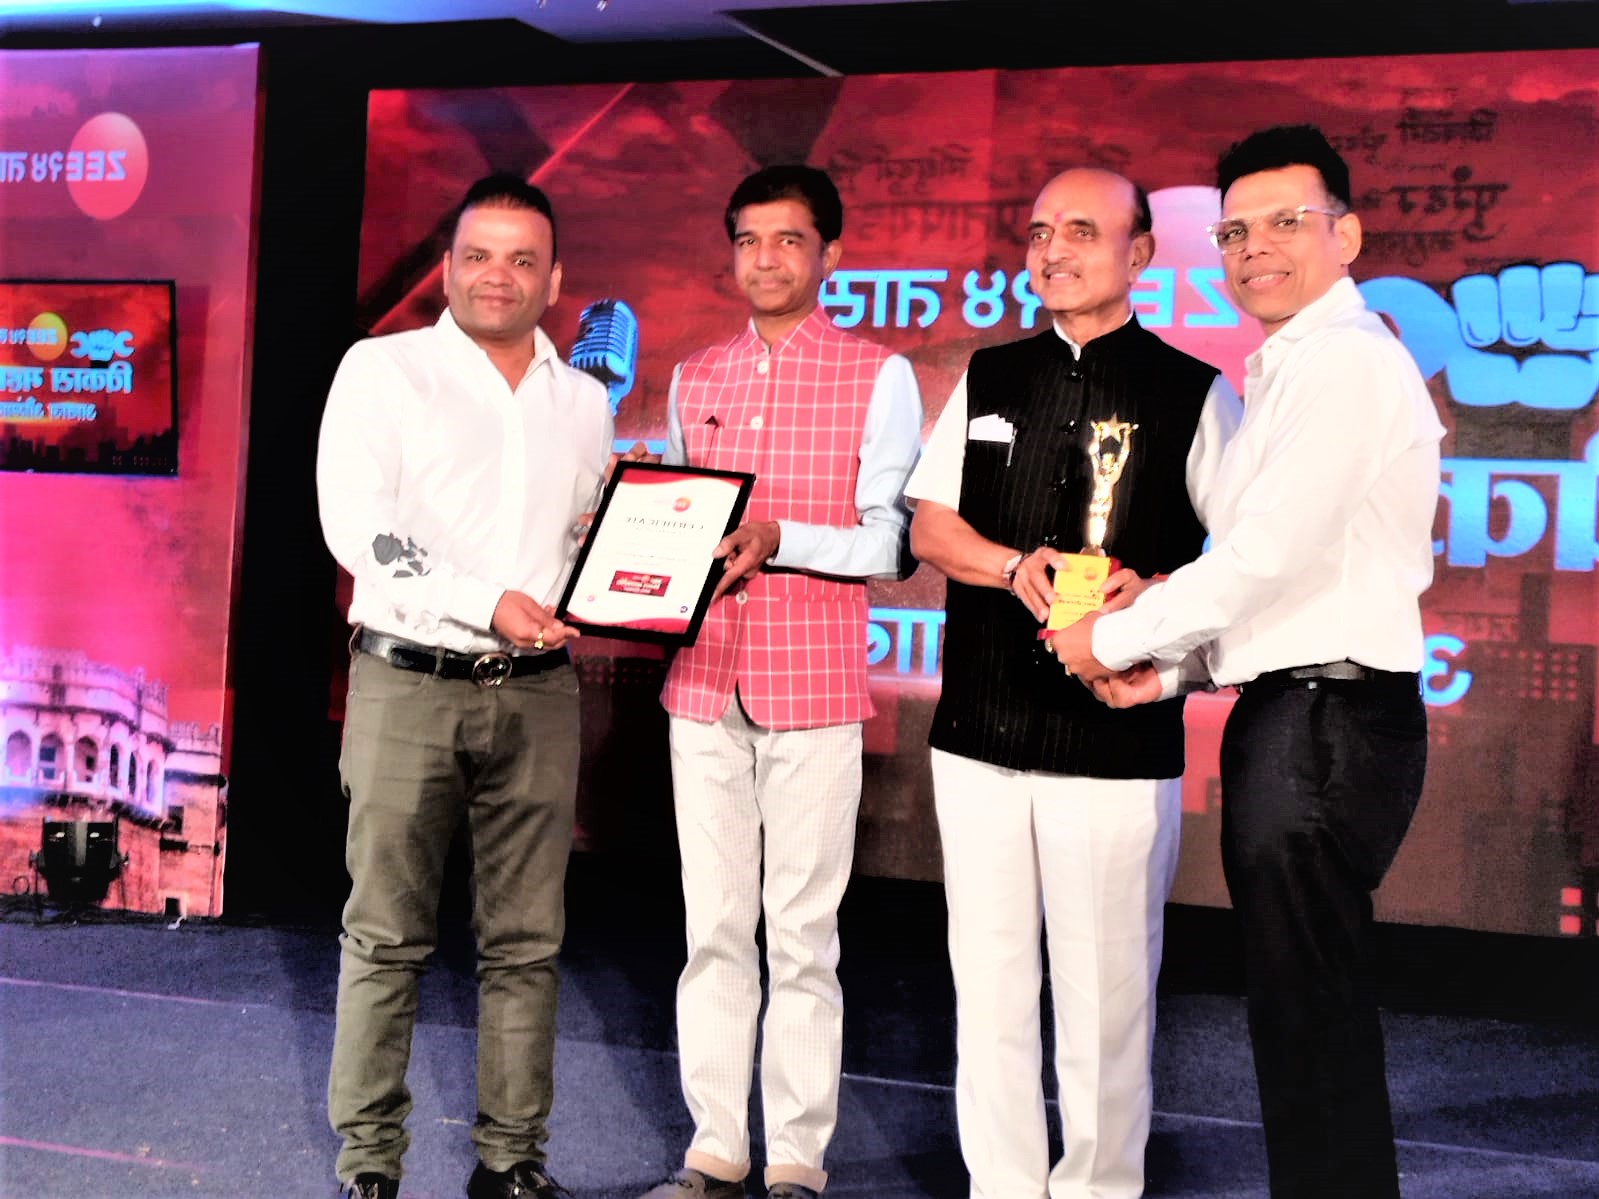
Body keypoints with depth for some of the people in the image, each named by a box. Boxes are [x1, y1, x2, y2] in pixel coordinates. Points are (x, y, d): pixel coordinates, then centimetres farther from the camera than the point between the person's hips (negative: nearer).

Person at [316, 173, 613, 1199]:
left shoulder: (584, 400, 14)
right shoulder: (385, 370, 1)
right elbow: (356, 526, -10)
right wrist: (487, 604, -18)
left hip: (538, 693, 4)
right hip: (409, 683, -3)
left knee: (526, 942, 6)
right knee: (387, 937, 1)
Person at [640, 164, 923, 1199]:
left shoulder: (879, 376, 1)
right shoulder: (692, 380, 15)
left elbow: (892, 542, -5)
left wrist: (776, 541, -19)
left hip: (815, 688, -4)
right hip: (704, 682, 4)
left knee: (803, 936, 0)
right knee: (714, 928, 7)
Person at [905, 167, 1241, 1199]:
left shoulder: (1193, 393, 1)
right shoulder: (989, 379, 14)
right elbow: (929, 526, 13)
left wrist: (1154, 594, -20)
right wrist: (1019, 567, -7)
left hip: (1118, 735, -4)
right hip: (981, 728, 4)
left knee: (1105, 990, 2)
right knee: (988, 980, 9)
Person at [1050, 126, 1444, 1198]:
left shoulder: (1343, 359, -12)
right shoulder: (1295, 368, 21)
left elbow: (1265, 555, -18)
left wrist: (1113, 641, -6)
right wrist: (1171, 667, 9)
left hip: (1326, 719, -10)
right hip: (1296, 715, 10)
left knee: (1312, 1018, -4)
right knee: (1306, 1009, 15)